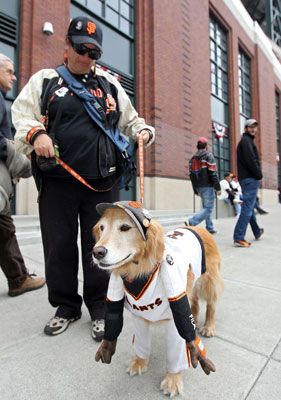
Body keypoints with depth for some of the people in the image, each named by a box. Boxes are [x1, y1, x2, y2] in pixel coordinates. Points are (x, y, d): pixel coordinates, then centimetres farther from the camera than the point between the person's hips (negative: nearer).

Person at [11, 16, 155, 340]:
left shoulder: (110, 85, 20)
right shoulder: (44, 80, 16)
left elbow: (130, 121, 23)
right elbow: (22, 114, 9)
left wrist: (143, 132, 2)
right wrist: (36, 133, -12)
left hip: (102, 183, 1)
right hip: (57, 182, 0)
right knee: (59, 246, 7)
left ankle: (99, 308, 25)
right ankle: (66, 307, 30)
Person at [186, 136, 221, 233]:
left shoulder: (193, 158, 14)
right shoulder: (208, 155, -5)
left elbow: (191, 175, 13)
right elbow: (213, 173, -13)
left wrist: (195, 190, 17)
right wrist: (218, 187, -10)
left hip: (199, 187, 7)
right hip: (208, 186, -7)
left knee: (206, 207, 17)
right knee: (208, 208, -6)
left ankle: (210, 228, 19)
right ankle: (191, 222, -22)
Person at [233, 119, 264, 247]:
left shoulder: (247, 140, 24)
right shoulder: (246, 140, -7)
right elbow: (250, 160, -19)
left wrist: (257, 175, 11)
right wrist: (259, 175, -11)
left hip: (246, 179, 10)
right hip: (250, 179, -10)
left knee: (249, 207, 19)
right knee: (247, 209, -12)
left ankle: (257, 232, 37)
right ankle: (239, 238, -13)